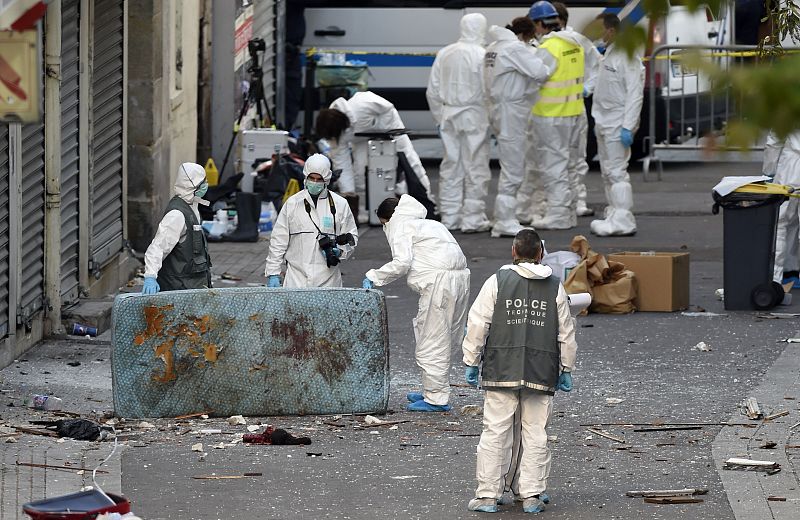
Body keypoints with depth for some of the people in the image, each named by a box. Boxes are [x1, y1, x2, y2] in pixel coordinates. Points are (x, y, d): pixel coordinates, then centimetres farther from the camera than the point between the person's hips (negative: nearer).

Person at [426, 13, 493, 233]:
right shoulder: (482, 56, -12)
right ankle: (473, 219, 0)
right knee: (475, 168, 0)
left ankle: (449, 217, 16)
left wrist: (439, 117, 19)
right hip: (474, 116, -6)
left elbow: (433, 91, 10)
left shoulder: (444, 54, 5)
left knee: (451, 167, 12)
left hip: (448, 115, 6)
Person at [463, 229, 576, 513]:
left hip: (501, 371, -1)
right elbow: (566, 333, 10)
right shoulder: (555, 287, 5)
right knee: (536, 434, 6)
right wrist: (566, 370, 18)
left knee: (495, 433, 2)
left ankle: (487, 495, 3)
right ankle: (531, 496, 7)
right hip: (541, 373, 1)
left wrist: (471, 362, 7)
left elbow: (477, 324, -2)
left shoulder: (497, 282, -1)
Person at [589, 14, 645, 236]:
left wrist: (628, 126, -23)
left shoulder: (627, 57, -15)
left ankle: (623, 221, -10)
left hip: (618, 124, -10)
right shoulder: (609, 54, 15)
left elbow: (635, 94, -19)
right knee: (608, 174, 14)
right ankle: (613, 216, 20)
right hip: (604, 123, 10)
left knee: (617, 172, -11)